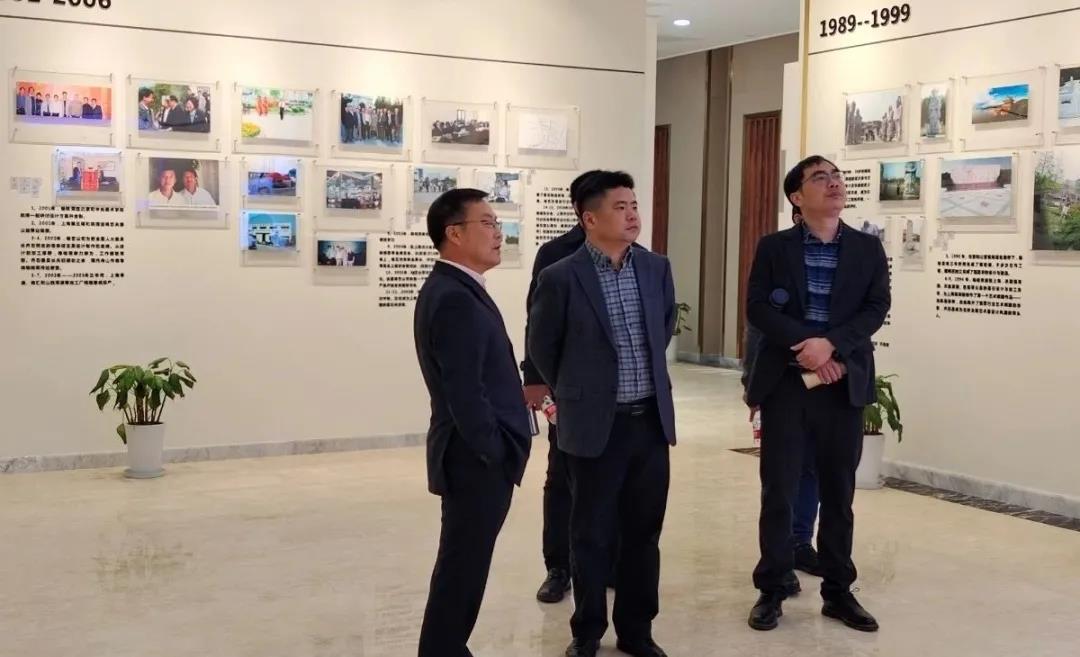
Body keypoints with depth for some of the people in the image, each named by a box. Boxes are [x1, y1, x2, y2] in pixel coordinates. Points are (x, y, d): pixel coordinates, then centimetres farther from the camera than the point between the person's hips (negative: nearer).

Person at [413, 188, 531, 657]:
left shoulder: (454, 289, 12)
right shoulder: (455, 299, -21)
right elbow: (464, 393, -25)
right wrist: (495, 455, -17)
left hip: (477, 456, 10)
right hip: (477, 460, -10)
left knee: (464, 564, 18)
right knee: (462, 567, 0)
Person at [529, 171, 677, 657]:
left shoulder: (656, 268, 3)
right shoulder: (560, 278, -11)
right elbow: (541, 347, 2)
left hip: (652, 419, 4)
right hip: (596, 425, -4)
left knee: (644, 531, 12)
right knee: (592, 535, 7)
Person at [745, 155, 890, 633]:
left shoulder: (868, 249, 6)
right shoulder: (774, 247, 2)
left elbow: (877, 308, -4)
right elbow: (757, 308, -6)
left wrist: (831, 344, -19)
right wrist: (807, 346, -18)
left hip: (844, 384, 2)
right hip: (785, 382, -1)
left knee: (839, 493, 9)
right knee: (778, 491, 2)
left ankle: (838, 591, 21)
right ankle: (771, 591, 13)